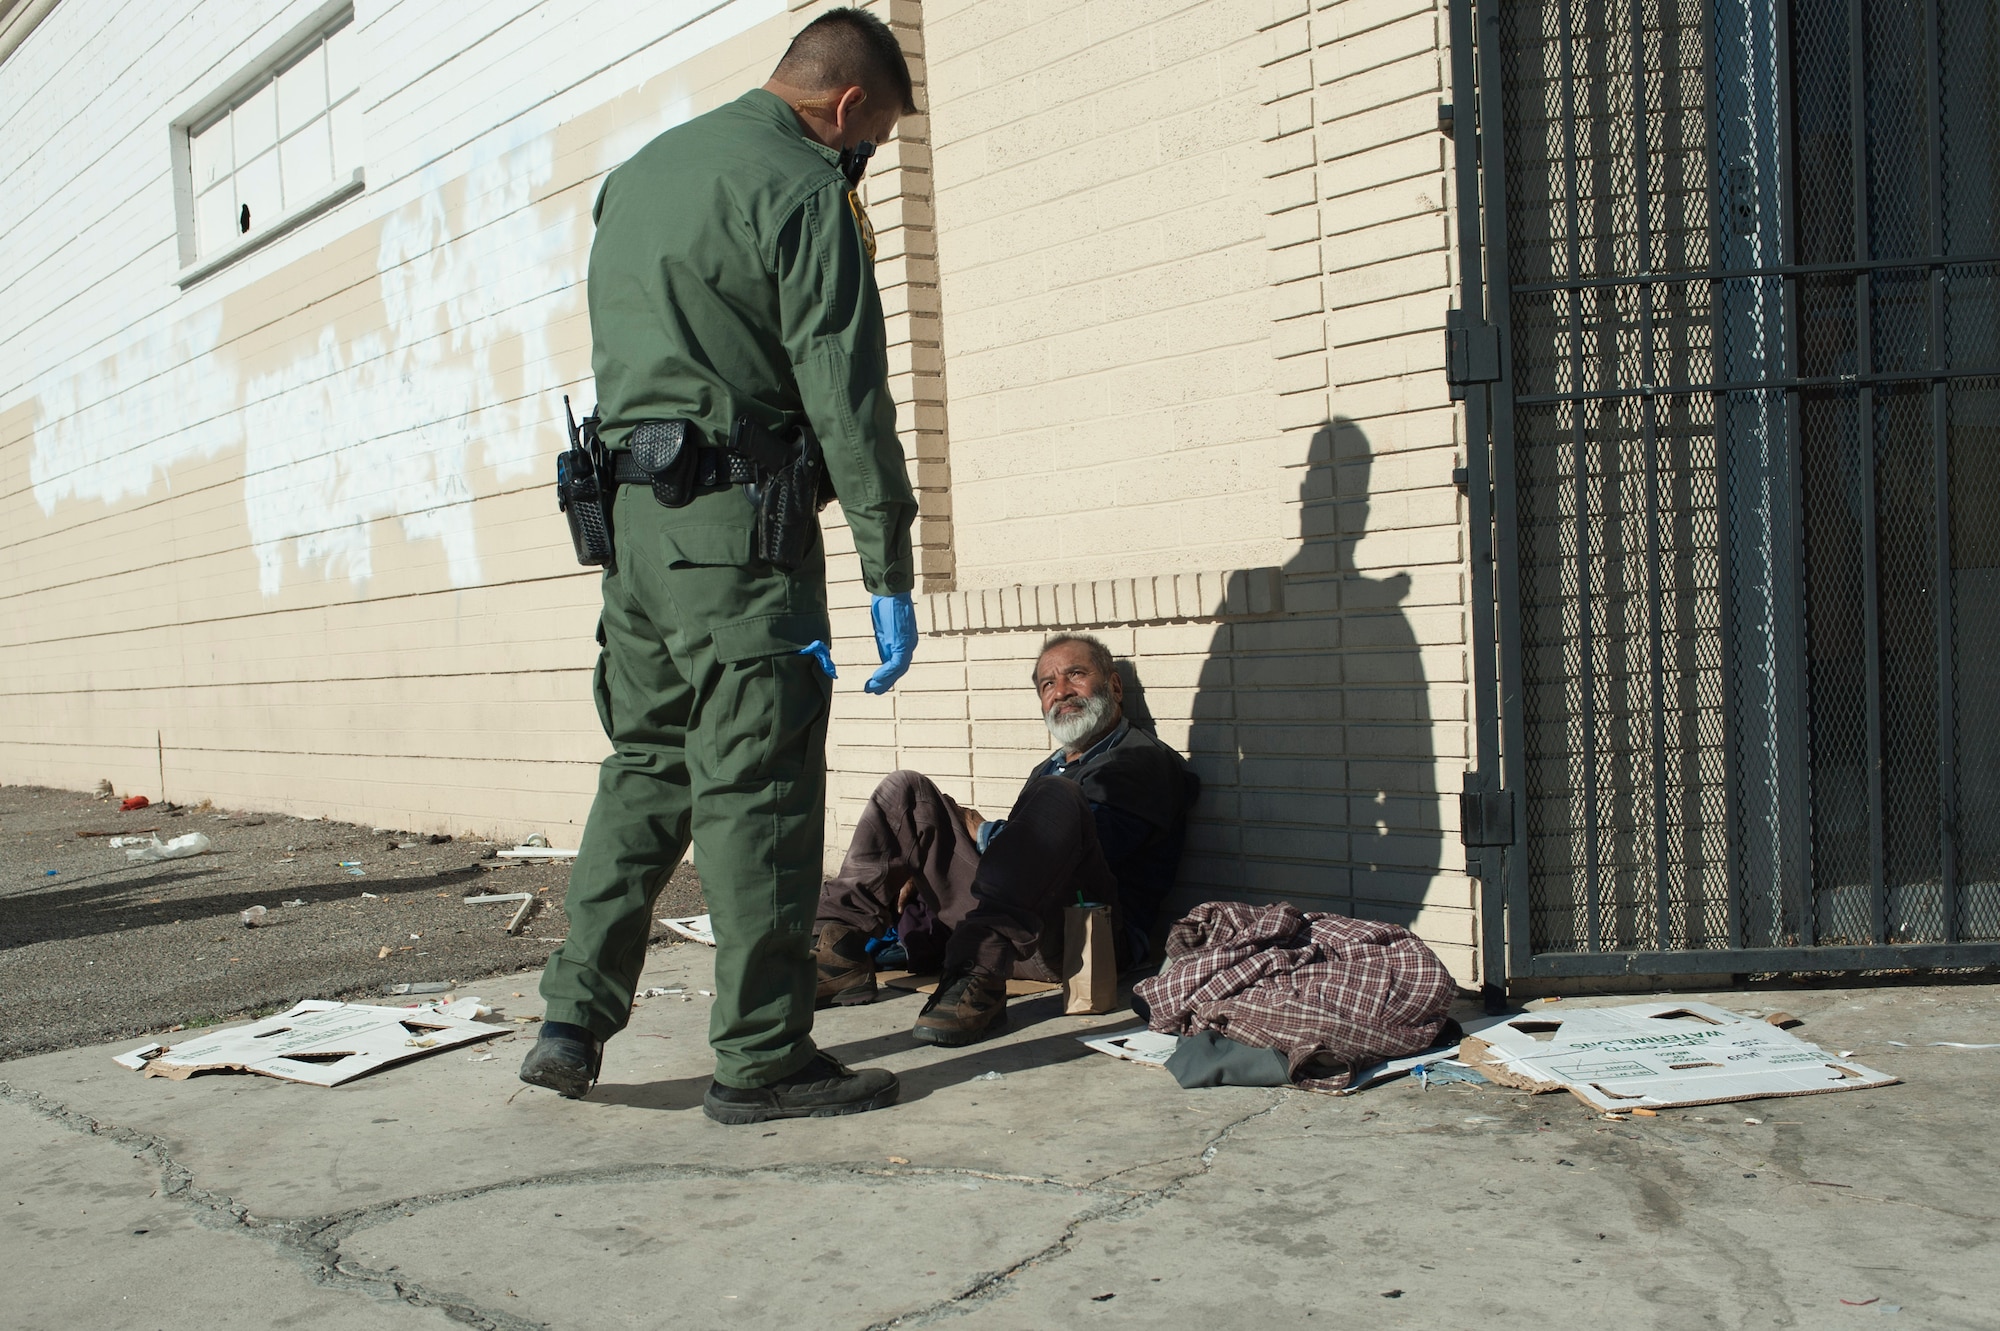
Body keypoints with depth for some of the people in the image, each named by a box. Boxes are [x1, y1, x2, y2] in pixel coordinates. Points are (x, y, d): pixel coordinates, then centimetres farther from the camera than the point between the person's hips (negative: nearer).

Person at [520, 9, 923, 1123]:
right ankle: (762, 1060, 3)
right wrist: (892, 576, -11)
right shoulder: (801, 187, -7)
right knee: (756, 791, -3)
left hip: (630, 515, 8)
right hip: (735, 522, -8)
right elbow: (846, 396, -12)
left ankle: (575, 1020, 14)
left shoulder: (636, 174, 20)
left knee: (644, 770, 15)